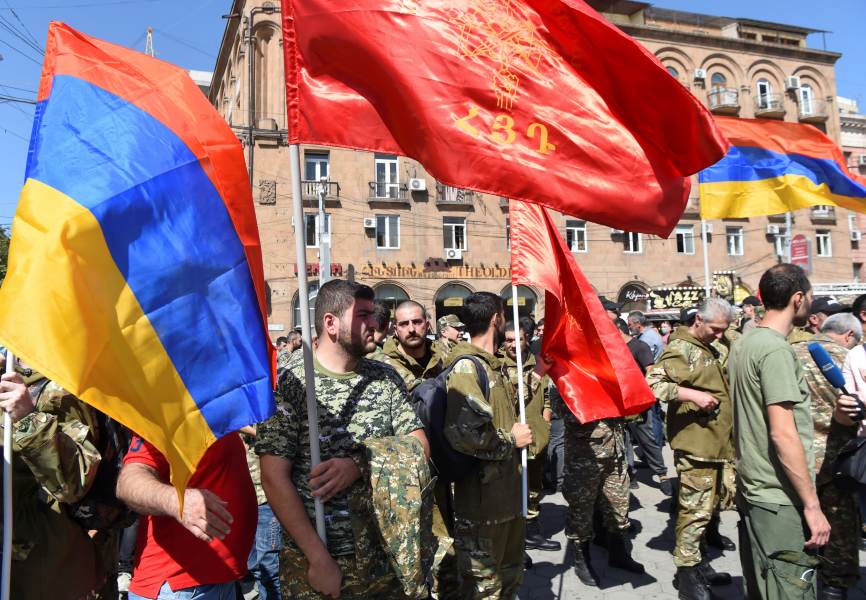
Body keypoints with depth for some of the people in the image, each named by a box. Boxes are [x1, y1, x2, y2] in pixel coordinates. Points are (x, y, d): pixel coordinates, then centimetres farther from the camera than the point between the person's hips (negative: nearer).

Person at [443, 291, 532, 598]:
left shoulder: (493, 364, 14)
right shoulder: (467, 366, -18)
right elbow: (460, 433, -31)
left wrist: (518, 432, 11)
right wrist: (511, 439, -17)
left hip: (507, 491, 10)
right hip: (483, 498, -10)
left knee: (511, 575, 24)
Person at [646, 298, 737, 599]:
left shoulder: (719, 346, 16)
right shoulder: (680, 348, -12)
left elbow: (728, 383, 34)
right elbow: (652, 382, -24)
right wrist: (694, 395, -25)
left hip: (722, 441, 9)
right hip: (696, 443, -9)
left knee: (715, 504, 16)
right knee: (696, 507, -5)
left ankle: (700, 560, 31)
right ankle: (687, 570, 9)